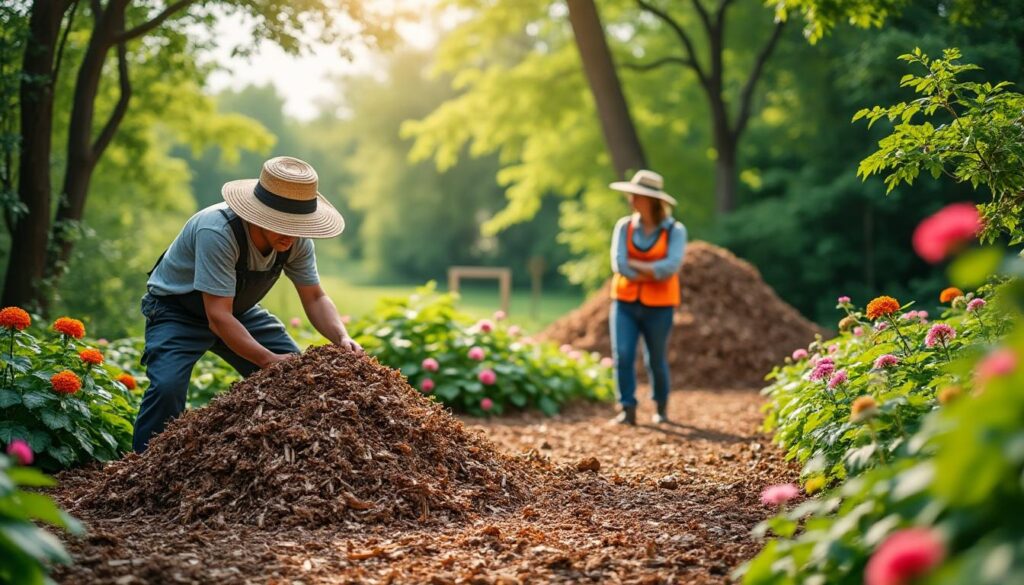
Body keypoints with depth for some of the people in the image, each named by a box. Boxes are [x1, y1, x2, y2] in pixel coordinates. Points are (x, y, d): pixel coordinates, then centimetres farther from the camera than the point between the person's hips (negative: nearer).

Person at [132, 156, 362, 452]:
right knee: (167, 386, -29)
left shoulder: (297, 239, -18)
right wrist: (269, 360, -45)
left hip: (239, 310, 6)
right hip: (177, 310, -6)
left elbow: (315, 298, -7)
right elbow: (218, 317, -39)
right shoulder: (217, 232, -38)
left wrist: (342, 339, -26)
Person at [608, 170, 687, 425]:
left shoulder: (674, 231, -6)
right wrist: (653, 272, -14)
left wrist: (635, 264, -16)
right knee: (622, 355, -13)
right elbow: (619, 264, -10)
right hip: (625, 303, 2)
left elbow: (671, 266, -20)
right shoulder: (624, 226, 1)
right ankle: (627, 410, -8)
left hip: (658, 307, -2)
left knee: (656, 360, 10)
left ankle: (661, 408, 32)